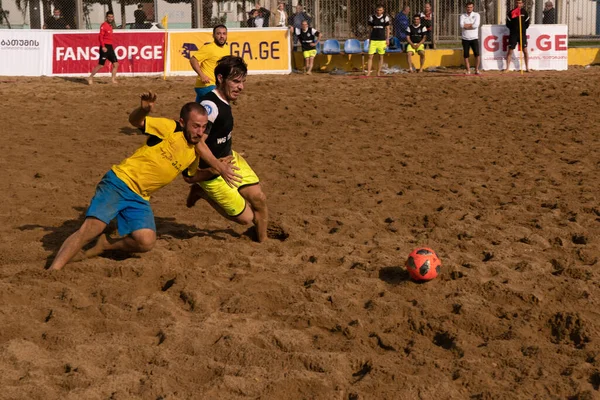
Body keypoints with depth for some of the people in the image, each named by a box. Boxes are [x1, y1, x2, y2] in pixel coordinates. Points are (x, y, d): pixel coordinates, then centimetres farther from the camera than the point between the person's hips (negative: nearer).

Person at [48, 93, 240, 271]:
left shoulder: (196, 151, 8)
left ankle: (104, 246, 9)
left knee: (147, 242, -17)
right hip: (120, 182, -5)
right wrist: (143, 109, -36)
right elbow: (134, 121, -14)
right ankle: (52, 271, -17)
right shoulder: (170, 129, -11)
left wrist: (217, 168, 12)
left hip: (140, 198, 5)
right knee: (93, 227, -22)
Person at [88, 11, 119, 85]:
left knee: (116, 64, 4)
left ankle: (113, 79, 10)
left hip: (110, 47, 9)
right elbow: (100, 36, -18)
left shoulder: (110, 26, 15)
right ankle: (90, 78, 4)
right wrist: (103, 46, -26)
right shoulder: (104, 25, -11)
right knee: (101, 65, -7)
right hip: (105, 47, -9)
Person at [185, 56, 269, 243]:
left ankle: (262, 242, 23)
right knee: (245, 217, 1)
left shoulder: (223, 101, 1)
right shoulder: (210, 106, -29)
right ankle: (201, 192, 15)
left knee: (259, 199, 2)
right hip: (211, 171, -8)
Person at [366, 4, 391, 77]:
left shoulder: (385, 17, 1)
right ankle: (368, 72, -8)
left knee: (381, 56, 4)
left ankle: (378, 72, 11)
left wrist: (387, 39, 0)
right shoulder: (372, 17, 3)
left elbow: (387, 29, 6)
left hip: (382, 40, 0)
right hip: (373, 40, 0)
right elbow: (370, 29, 10)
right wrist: (369, 39, 7)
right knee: (370, 56, -7)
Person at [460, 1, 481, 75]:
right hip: (465, 39, 2)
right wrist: (471, 25, -11)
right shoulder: (462, 16, 6)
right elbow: (462, 25, -11)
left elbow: (476, 25, -15)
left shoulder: (476, 15, 1)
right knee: (466, 55, 2)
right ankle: (468, 71, 9)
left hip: (474, 38, -2)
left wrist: (466, 25, -9)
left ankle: (477, 69, 1)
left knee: (477, 54, -10)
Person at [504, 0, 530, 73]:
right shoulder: (511, 12, 2)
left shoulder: (524, 12, 6)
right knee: (510, 51, -1)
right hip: (513, 34, -1)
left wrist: (523, 29, 1)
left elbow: (527, 24, 9)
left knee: (525, 50, -2)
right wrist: (513, 28, -3)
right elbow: (508, 24, 3)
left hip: (522, 34, 1)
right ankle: (507, 68, 4)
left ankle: (527, 68, 5)